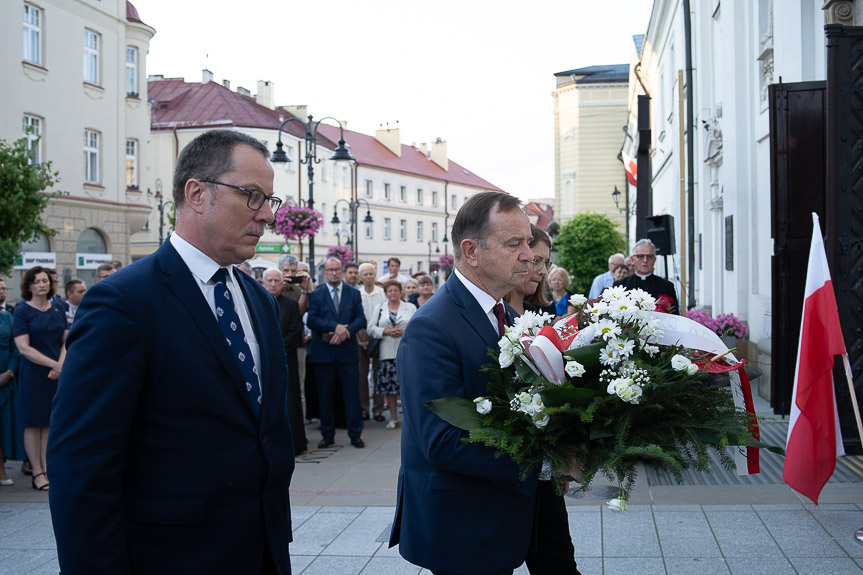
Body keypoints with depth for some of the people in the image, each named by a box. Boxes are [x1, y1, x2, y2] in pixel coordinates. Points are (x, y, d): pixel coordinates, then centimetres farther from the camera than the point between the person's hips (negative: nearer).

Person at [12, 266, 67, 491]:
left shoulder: (58, 310, 11)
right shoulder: (22, 311, -3)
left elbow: (65, 342, 11)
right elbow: (23, 348, -10)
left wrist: (62, 364, -8)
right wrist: (54, 364, -15)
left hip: (58, 375, 4)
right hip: (33, 375, -4)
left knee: (51, 422, 7)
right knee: (34, 423, 0)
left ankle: (47, 470, 12)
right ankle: (37, 473, 7)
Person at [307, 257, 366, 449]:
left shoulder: (354, 294, 10)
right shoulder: (316, 295, 6)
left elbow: (361, 319, 1)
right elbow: (312, 320, -7)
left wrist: (345, 331, -17)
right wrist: (335, 327, -20)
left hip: (348, 353, 0)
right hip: (323, 352, 0)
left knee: (352, 394, 2)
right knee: (325, 396, 5)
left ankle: (355, 434, 12)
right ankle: (328, 435, 15)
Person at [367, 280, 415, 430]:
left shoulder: (411, 307, 11)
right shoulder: (379, 308, 14)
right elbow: (371, 328, 5)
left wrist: (404, 332, -11)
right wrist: (386, 332, -10)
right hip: (387, 352, 1)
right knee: (389, 384, 0)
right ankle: (393, 418, 9)